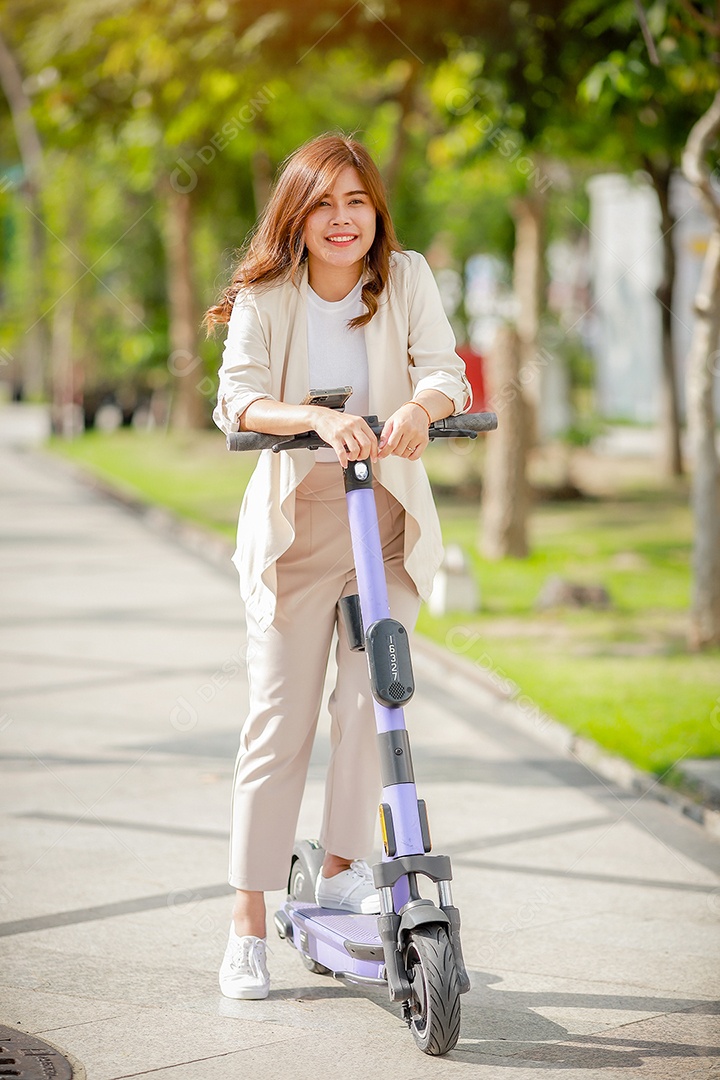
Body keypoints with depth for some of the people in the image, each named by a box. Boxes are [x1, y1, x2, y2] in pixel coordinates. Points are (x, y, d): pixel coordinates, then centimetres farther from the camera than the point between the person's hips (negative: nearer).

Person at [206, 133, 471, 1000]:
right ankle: (248, 920, 4)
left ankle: (343, 869, 14)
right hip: (296, 516, -2)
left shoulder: (407, 279, -2)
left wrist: (419, 407, -36)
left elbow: (446, 370, -12)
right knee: (280, 718, -3)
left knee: (368, 697, -5)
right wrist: (319, 417, -37)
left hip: (389, 516, 2)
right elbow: (237, 398, -18)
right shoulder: (264, 297, -6)